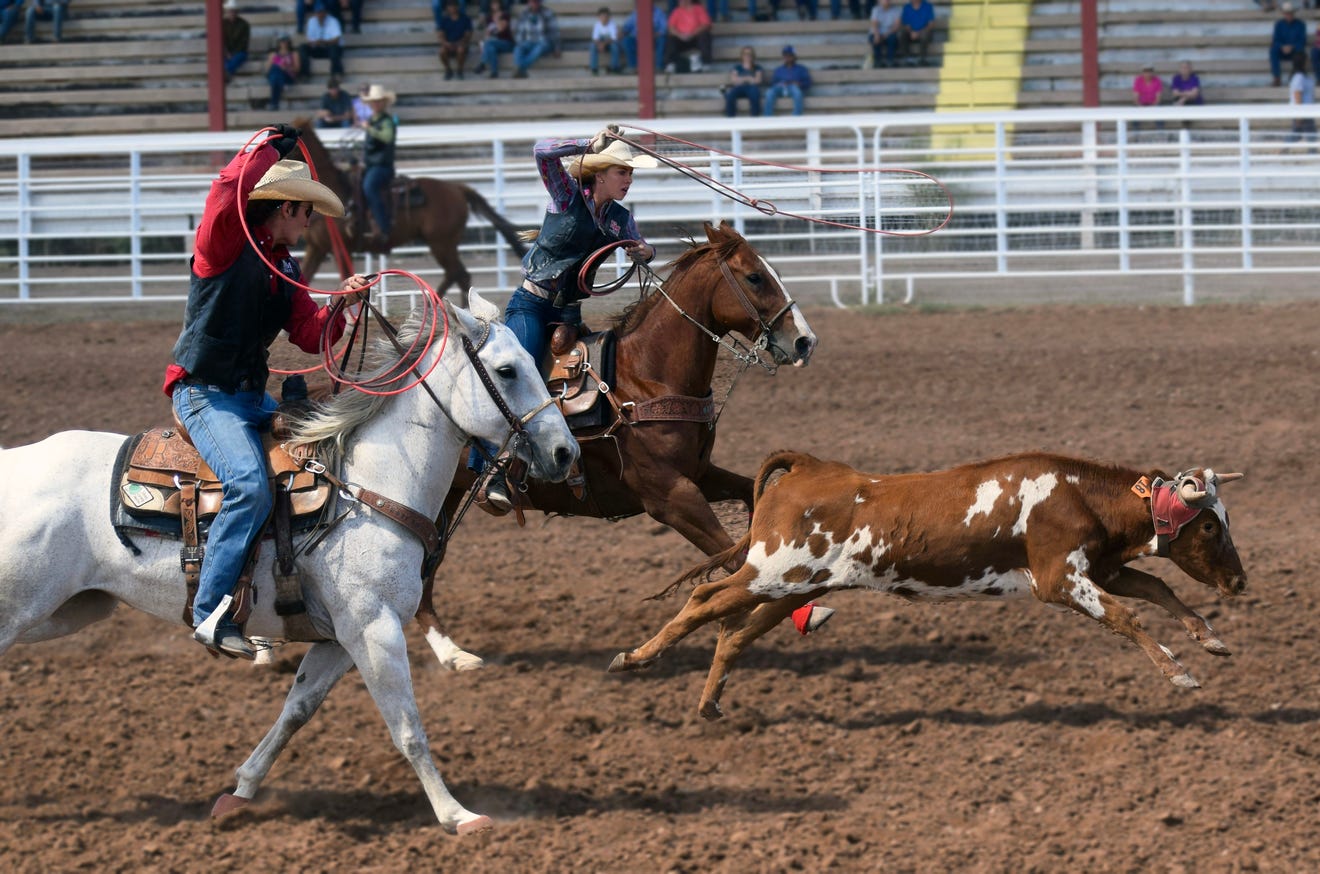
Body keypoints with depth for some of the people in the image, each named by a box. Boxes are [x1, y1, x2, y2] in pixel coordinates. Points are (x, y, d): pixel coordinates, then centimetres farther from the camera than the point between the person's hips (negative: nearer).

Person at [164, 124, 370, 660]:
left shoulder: (285, 270, 15)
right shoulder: (224, 246, -9)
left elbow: (310, 336, 11)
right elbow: (228, 193, -30)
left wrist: (341, 304, -6)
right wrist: (271, 149, -22)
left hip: (253, 397, 9)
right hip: (206, 395, -9)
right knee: (250, 485, -30)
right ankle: (210, 613, -29)